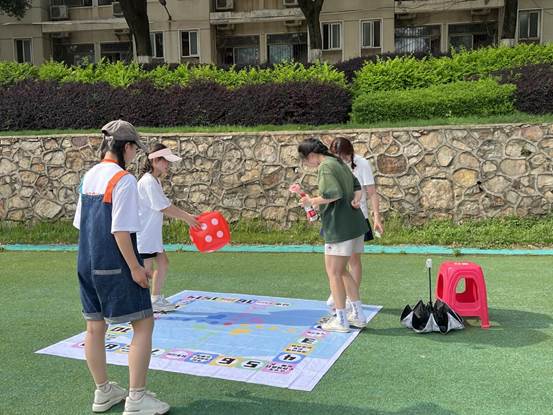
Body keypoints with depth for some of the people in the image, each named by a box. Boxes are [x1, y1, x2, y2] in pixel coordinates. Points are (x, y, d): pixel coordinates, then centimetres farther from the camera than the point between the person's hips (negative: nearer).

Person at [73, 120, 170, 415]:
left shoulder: (89, 176, 9)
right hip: (115, 266, -9)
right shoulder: (123, 179, -15)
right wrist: (135, 267, -15)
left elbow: (81, 223, 13)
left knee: (95, 326, 14)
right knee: (143, 324, 0)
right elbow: (120, 229, -20)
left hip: (87, 263, 9)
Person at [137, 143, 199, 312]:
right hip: (143, 233, -10)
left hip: (152, 233, 10)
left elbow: (166, 207, 12)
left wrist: (186, 215, 5)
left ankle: (156, 300, 26)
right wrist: (186, 217, -12)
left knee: (163, 263, 14)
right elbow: (164, 208, -20)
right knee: (146, 270, -5)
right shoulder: (148, 181, -19)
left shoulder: (155, 181, 13)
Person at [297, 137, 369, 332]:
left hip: (339, 227, -10)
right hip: (354, 224, 10)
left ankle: (341, 320, 9)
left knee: (333, 273, 2)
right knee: (341, 270, 19)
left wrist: (312, 201, -8)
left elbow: (333, 194, -23)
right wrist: (356, 199, 2)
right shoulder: (339, 163, 17)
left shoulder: (325, 167, -13)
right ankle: (358, 314, 23)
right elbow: (357, 186, 21)